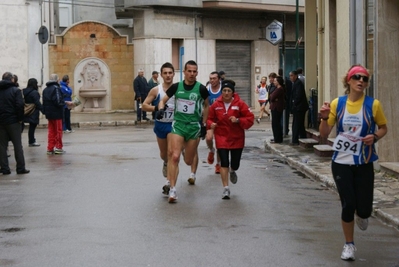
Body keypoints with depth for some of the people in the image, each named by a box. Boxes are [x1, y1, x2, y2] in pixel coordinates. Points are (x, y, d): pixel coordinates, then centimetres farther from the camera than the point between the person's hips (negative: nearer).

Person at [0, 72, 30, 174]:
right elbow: (20, 105, -15)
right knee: (17, 145, 3)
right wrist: (20, 118, -5)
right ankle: (21, 168, 4)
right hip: (13, 121, -4)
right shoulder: (15, 90, -7)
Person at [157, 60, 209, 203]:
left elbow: (206, 106, 10)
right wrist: (161, 109, -15)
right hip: (178, 124, 0)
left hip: (194, 126, 0)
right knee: (174, 156, -16)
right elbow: (163, 100, 7)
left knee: (189, 161, 8)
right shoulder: (176, 87, -3)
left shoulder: (201, 89, -5)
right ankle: (172, 190, -8)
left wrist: (204, 124, 8)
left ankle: (186, 148, 47)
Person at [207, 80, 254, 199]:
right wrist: (211, 124, -13)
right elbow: (210, 118, 9)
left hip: (237, 138, 0)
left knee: (235, 164, 9)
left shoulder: (240, 104, -6)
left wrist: (238, 120, -21)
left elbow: (250, 118, -7)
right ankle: (226, 189, -4)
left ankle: (232, 172, 48)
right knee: (224, 163, -11)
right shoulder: (216, 105, -2)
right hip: (221, 137, 0)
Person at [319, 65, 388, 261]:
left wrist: (375, 137, -13)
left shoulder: (373, 104, -7)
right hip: (341, 162, 0)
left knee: (364, 209, -1)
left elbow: (383, 128, 8)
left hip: (364, 163, 0)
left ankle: (361, 215, 39)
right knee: (348, 204, -2)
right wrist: (324, 118, -19)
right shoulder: (337, 103, -3)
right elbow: (324, 134, 1)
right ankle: (349, 245, 20)